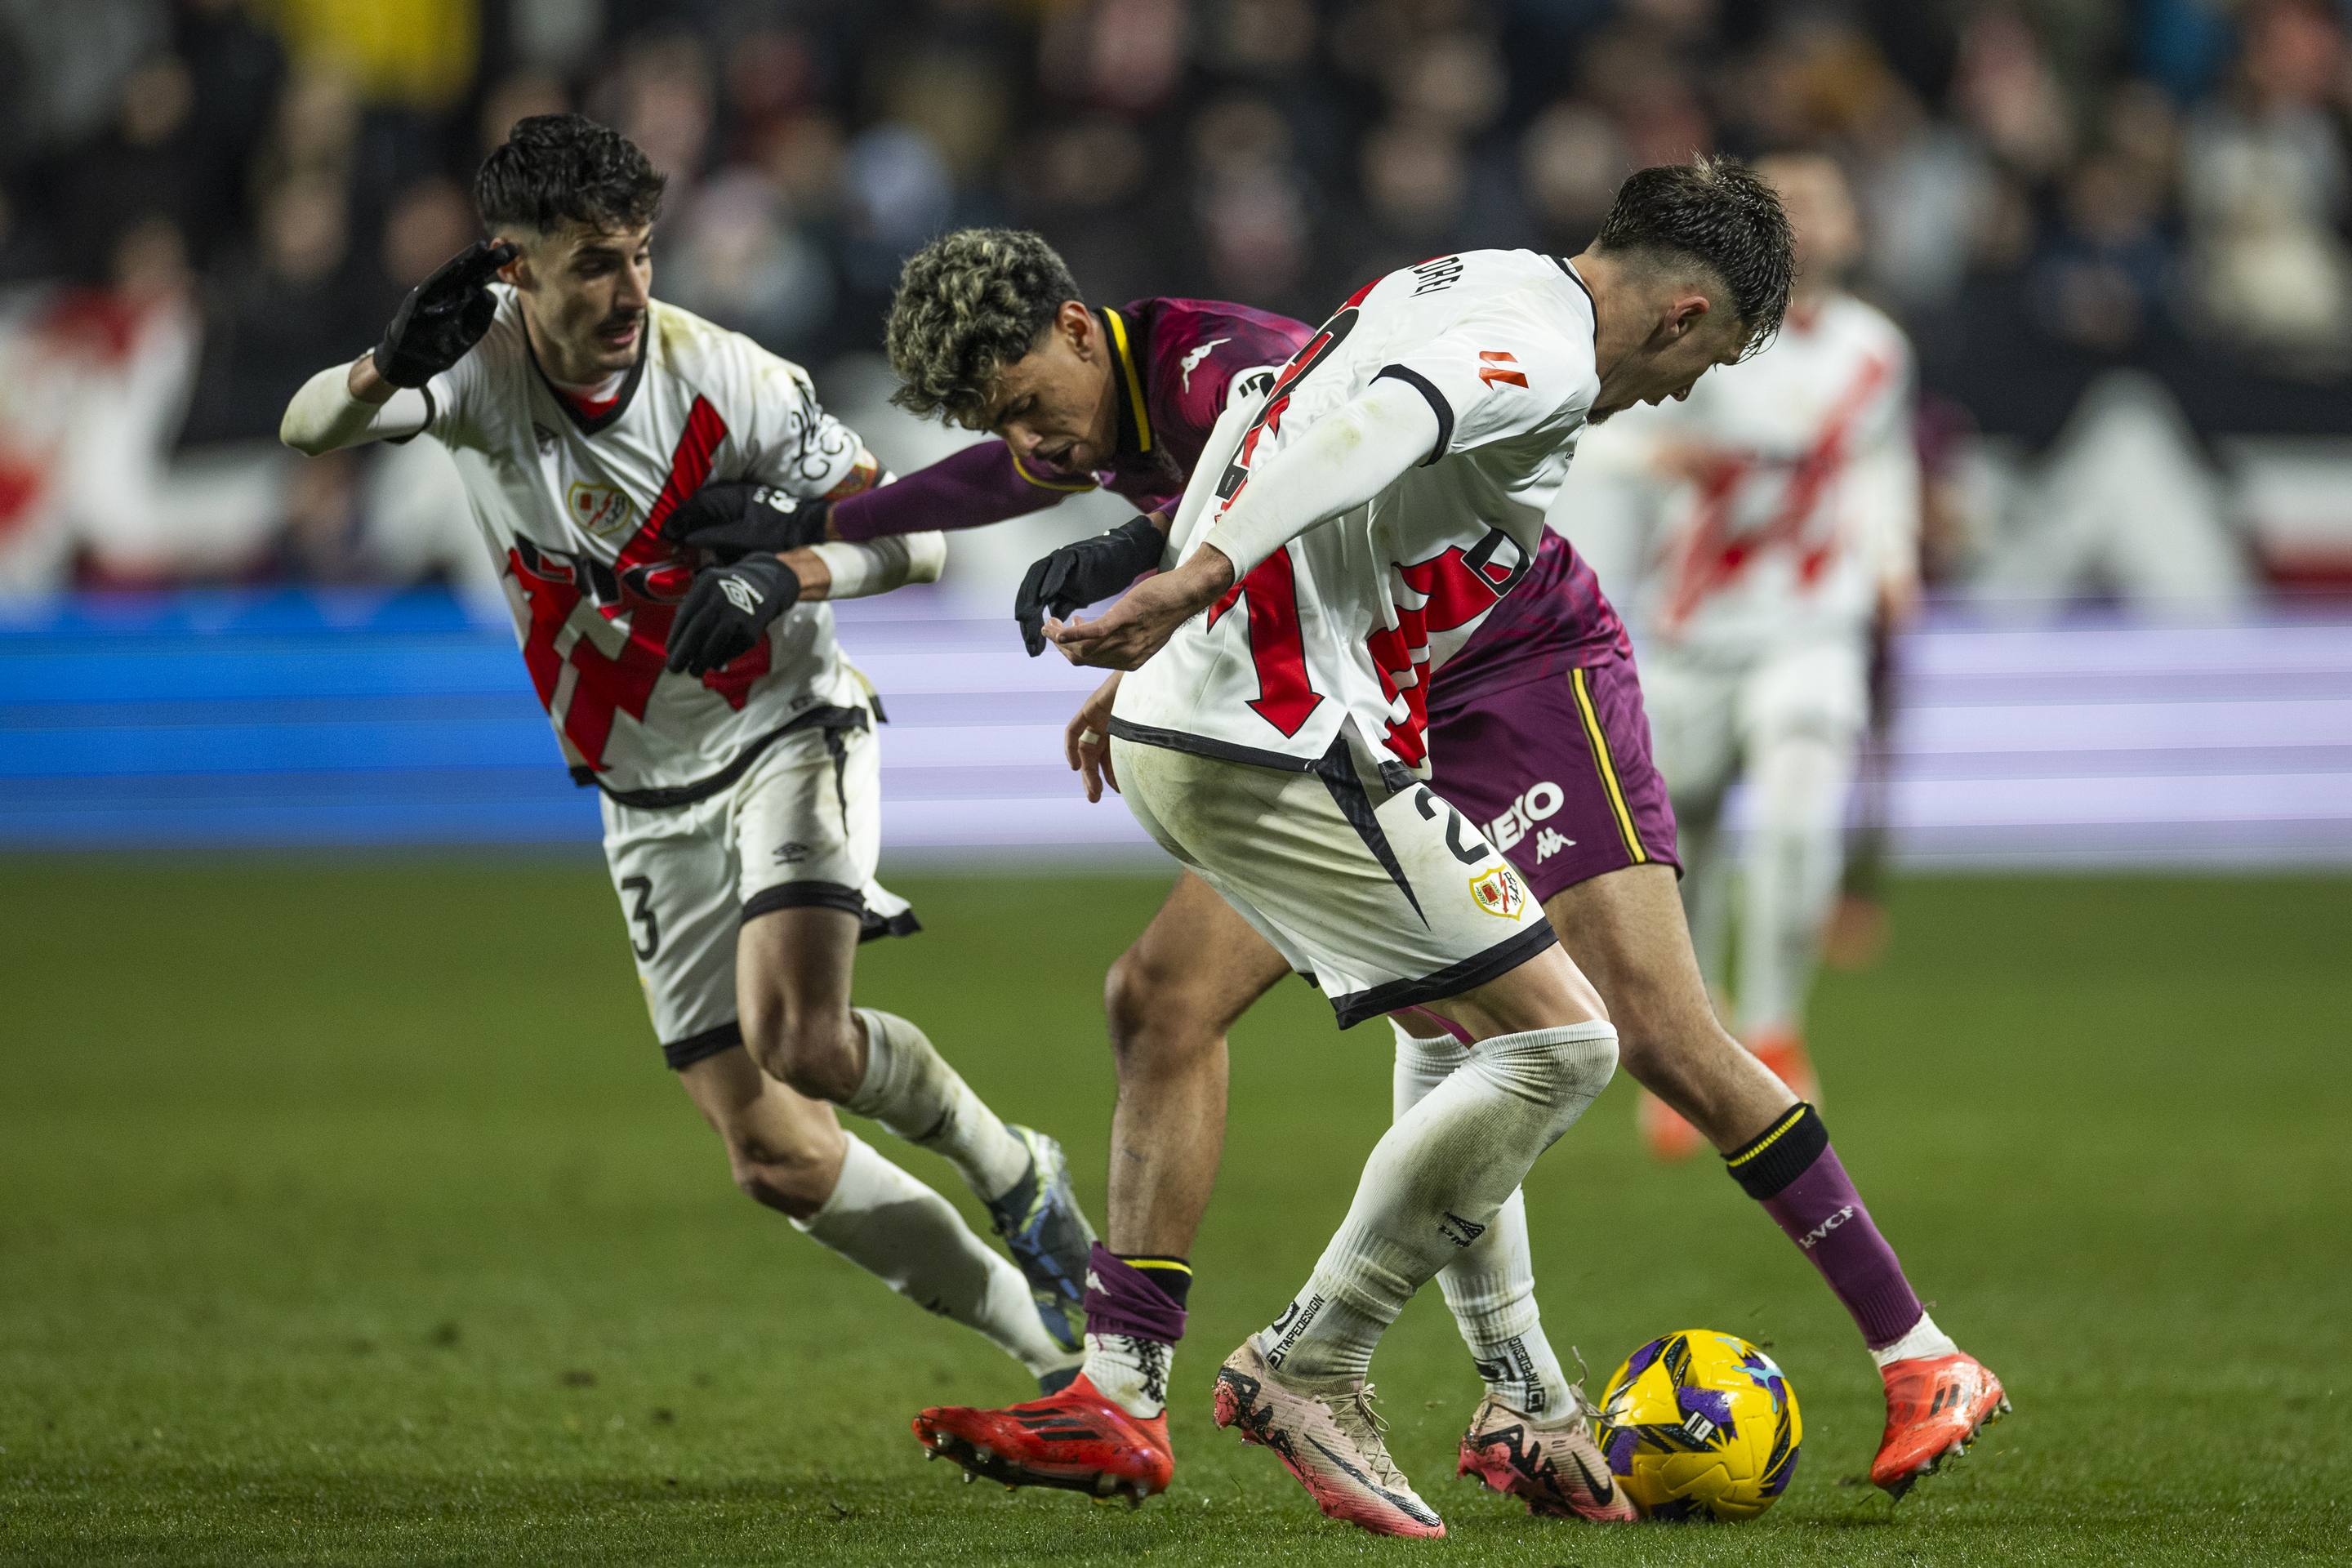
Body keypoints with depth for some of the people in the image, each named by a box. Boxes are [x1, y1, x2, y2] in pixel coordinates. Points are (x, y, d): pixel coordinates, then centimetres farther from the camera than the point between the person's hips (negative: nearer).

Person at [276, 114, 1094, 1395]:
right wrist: (388, 370, -45)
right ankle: (1054, 1348, 13)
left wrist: (780, 575, -36)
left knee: (794, 1037, -30)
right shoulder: (481, 356, -11)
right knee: (777, 1159, -1)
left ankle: (1013, 1173, 0)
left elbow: (915, 536, -15)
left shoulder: (729, 381, -20)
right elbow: (307, 431, -23)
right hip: (646, 798, 4)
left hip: (787, 734, -4)